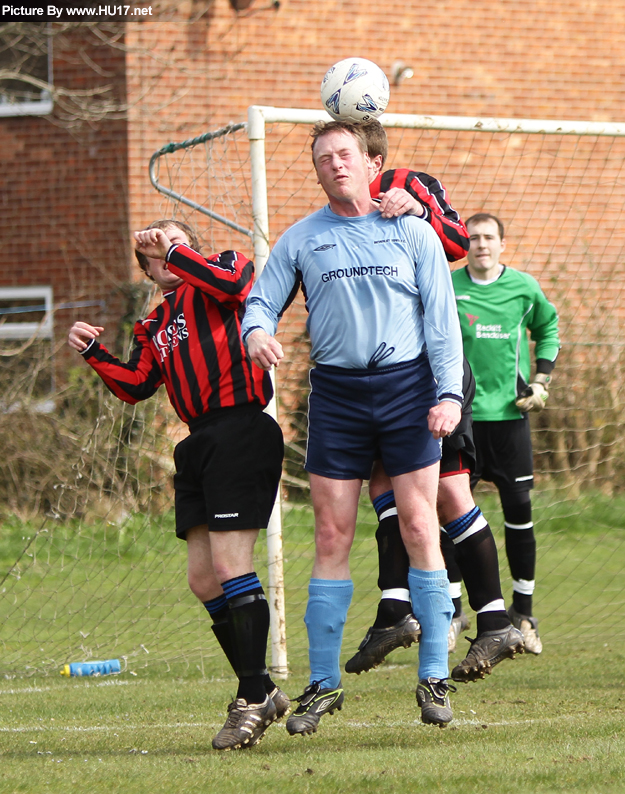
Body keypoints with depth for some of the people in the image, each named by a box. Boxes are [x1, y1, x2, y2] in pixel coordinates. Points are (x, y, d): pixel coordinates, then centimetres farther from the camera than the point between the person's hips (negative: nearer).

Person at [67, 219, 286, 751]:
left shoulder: (225, 266, 5)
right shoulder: (157, 324, 24)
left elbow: (230, 283, -19)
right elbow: (136, 387, 17)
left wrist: (174, 249, -11)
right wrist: (93, 352, 6)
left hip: (240, 430, -9)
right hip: (200, 443, 9)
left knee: (230, 566, -15)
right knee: (203, 578, 6)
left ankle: (253, 700, -12)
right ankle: (260, 691, 16)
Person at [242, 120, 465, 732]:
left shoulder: (412, 232, 6)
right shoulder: (299, 240, 9)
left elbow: (442, 319, 4)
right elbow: (260, 301, 10)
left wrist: (448, 393, -6)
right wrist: (257, 331, -14)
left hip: (407, 386, -1)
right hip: (336, 393, 1)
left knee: (419, 529, -5)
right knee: (332, 537, -1)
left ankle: (434, 678, 0)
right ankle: (323, 684, 4)